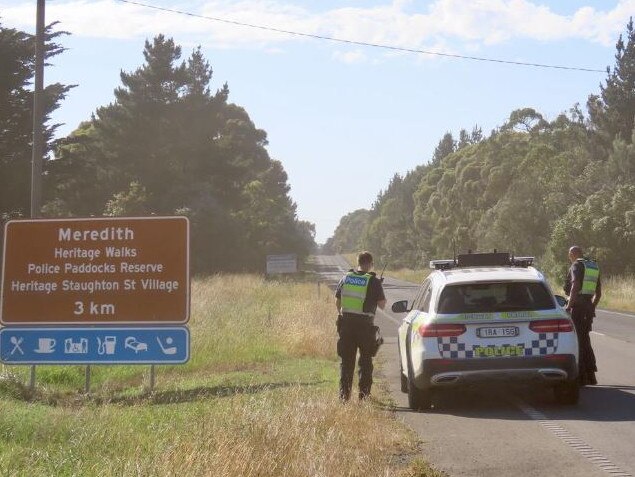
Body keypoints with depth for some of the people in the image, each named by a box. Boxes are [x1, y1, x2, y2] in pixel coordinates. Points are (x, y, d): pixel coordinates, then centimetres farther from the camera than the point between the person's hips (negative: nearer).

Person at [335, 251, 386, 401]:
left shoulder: (346, 278, 4)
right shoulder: (373, 281, -8)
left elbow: (337, 301, 10)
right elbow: (382, 304, -4)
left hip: (346, 323, 3)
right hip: (365, 325, -3)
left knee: (346, 360, 9)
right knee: (365, 361, 8)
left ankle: (344, 394, 7)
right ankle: (364, 394, 7)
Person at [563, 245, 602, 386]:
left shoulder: (577, 266, -8)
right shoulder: (594, 267, 18)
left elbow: (575, 286, -22)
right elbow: (598, 292, 21)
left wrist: (569, 306, -20)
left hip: (578, 305, -8)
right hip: (589, 306, 8)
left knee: (577, 339, -4)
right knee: (585, 339, 16)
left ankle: (581, 376, -6)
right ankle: (590, 375, 19)